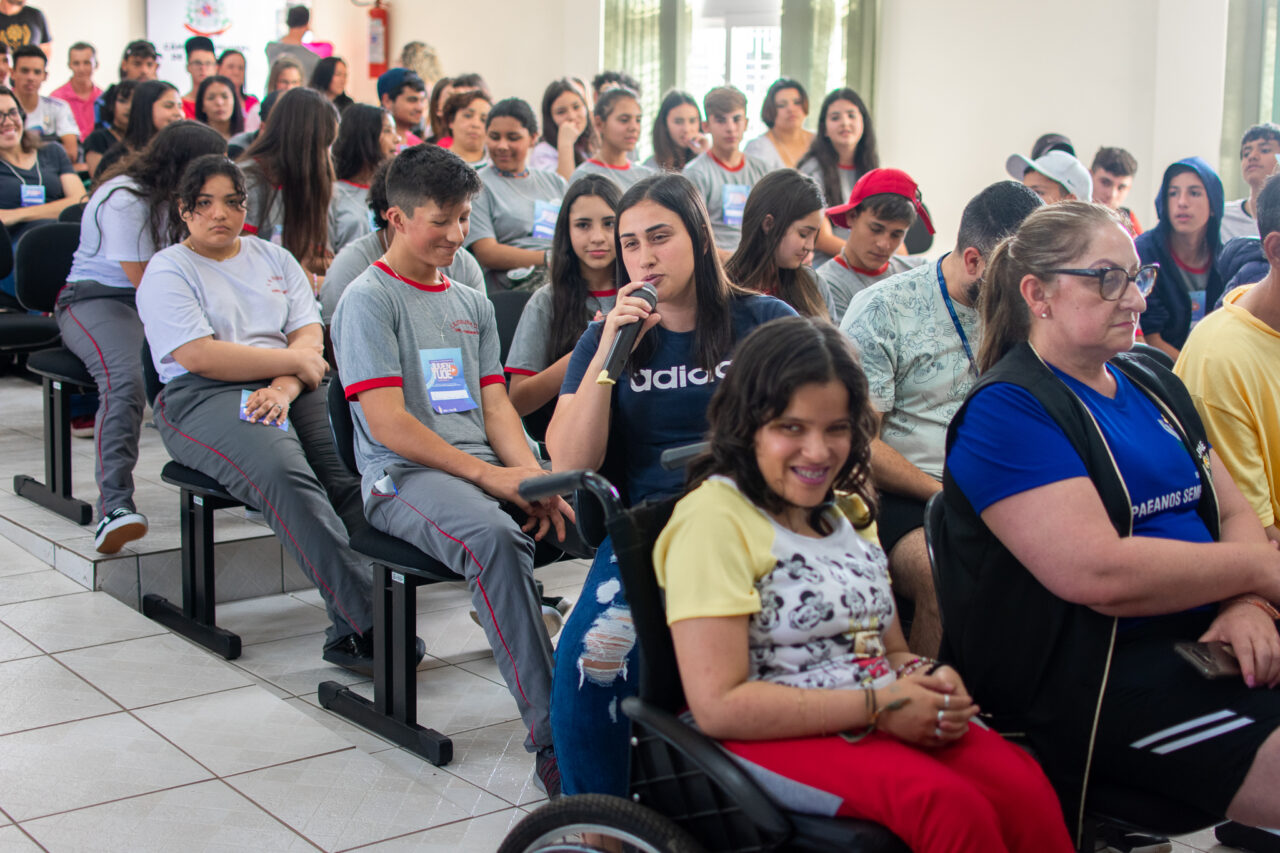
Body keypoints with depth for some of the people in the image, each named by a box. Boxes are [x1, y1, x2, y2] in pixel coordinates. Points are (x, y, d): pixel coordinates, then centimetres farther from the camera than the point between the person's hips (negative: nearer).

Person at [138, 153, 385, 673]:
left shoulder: (274, 259, 24)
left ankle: (349, 631, -32)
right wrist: (295, 361, -2)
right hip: (205, 399, -4)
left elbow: (309, 335, 11)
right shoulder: (167, 272, 8)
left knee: (354, 462, -27)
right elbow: (199, 356, -7)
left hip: (287, 391, 5)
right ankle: (365, 615, -40)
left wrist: (286, 385, -11)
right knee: (284, 475, -35)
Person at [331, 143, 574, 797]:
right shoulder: (368, 299, 2)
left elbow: (496, 404, 15)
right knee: (492, 536, -39)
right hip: (403, 477, -6)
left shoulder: (473, 305, 23)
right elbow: (389, 425, -8)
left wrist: (533, 477, -6)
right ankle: (552, 736, -39)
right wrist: (489, 476, -13)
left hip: (486, 468, 6)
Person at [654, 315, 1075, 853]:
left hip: (885, 723, 7)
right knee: (952, 806, -33)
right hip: (776, 739, -7)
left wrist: (923, 676, -3)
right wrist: (877, 706, -15)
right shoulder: (714, 518, -8)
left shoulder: (846, 510, 19)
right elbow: (719, 705, -15)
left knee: (1024, 785, -23)